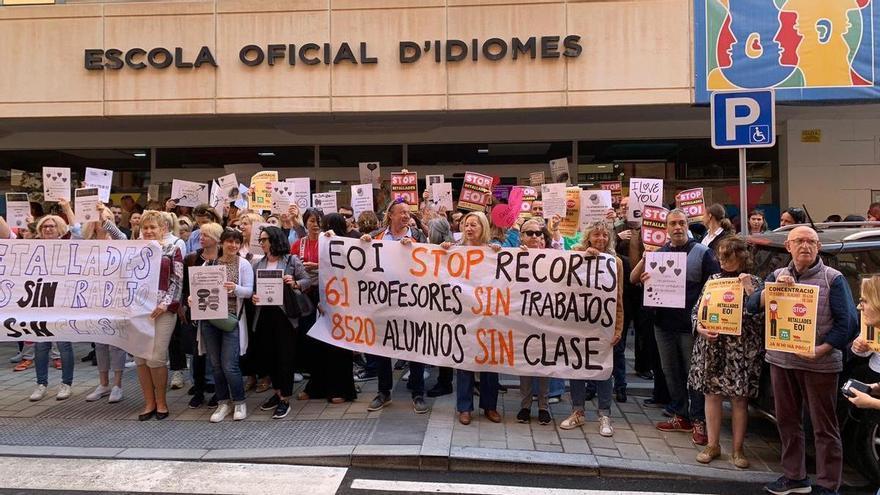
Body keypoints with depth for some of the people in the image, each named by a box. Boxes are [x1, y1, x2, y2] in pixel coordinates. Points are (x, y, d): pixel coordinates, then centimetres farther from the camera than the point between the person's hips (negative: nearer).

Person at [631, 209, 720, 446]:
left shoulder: (702, 253, -2)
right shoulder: (658, 252, 9)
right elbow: (633, 278, 4)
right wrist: (645, 258, -14)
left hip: (691, 325, -4)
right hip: (663, 324, 4)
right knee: (671, 372, 14)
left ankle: (698, 420, 17)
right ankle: (680, 416, 27)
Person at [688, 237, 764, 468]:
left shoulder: (754, 282, 0)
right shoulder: (713, 280, 9)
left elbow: (760, 315, -10)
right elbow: (697, 310, 9)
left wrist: (749, 289, -18)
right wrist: (700, 328, -8)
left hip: (741, 349, -3)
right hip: (712, 347, 3)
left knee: (739, 399, 5)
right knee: (712, 394, 7)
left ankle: (738, 449, 18)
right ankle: (712, 445, 19)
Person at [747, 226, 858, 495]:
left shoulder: (833, 278, -2)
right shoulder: (777, 276, 9)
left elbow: (848, 322, -7)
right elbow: (753, 305, -2)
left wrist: (822, 350, -18)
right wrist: (774, 288, -19)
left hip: (819, 364, -4)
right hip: (781, 360, 4)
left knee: (824, 427, 4)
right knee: (787, 421, 14)